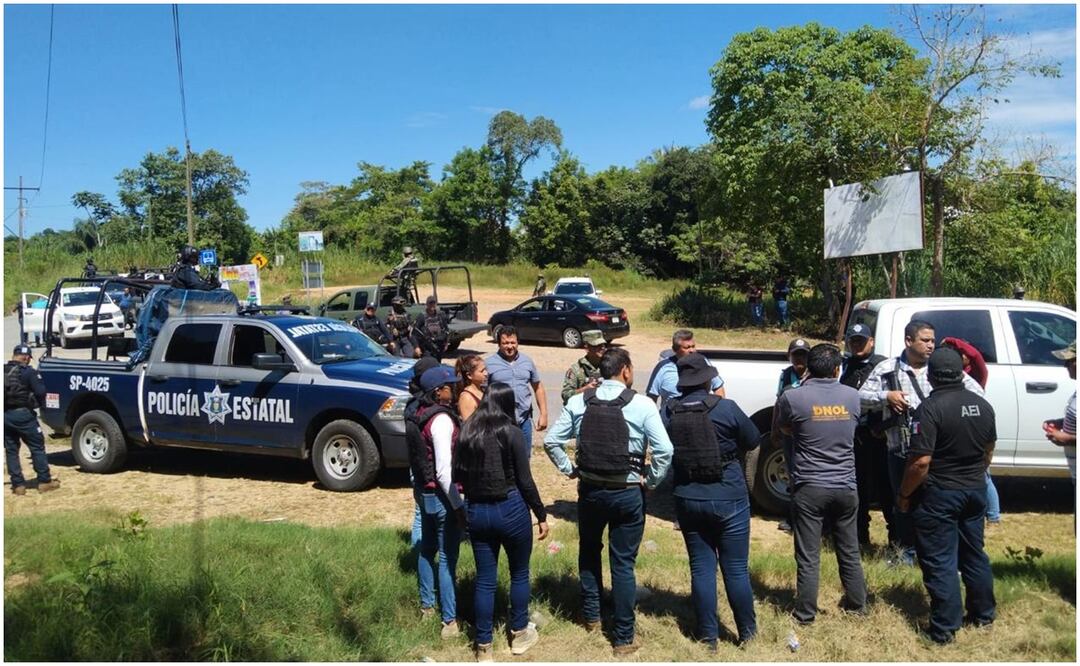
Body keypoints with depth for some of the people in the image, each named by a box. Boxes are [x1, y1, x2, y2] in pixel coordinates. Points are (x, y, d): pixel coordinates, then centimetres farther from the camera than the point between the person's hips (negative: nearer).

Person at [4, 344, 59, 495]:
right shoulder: (28, 372, -10)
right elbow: (40, 391, -15)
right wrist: (38, 403, 5)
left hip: (5, 415, 5)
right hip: (22, 414, -5)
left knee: (11, 450, 12)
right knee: (37, 447, 5)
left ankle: (18, 485, 12)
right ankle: (44, 481, 6)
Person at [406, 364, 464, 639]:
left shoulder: (418, 415, 3)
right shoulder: (441, 420, -23)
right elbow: (444, 471, -24)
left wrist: (423, 485, 19)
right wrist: (458, 506, -18)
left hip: (424, 492, 9)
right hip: (441, 496, -9)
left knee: (427, 550, 21)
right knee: (447, 559, 0)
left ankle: (426, 605, 36)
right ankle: (449, 621, 8)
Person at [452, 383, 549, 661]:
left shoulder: (466, 432, 0)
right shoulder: (511, 432, -12)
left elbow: (457, 474, 5)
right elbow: (525, 481, -11)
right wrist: (542, 515, -1)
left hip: (476, 511, 4)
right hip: (510, 510, -3)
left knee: (485, 579, 11)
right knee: (519, 573, 17)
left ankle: (483, 646, 17)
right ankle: (519, 634, 31)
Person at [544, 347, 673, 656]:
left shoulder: (578, 402, -3)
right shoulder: (642, 404, -12)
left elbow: (551, 441, -2)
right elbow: (664, 451, -17)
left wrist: (569, 470, 7)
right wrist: (650, 480, -4)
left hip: (589, 489, 3)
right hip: (628, 492, -2)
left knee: (589, 551, 25)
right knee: (623, 563, 7)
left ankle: (591, 616, 37)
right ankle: (623, 638, 15)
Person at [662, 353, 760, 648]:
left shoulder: (668, 412, -6)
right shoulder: (726, 408, -13)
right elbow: (752, 441, 1)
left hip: (687, 499, 2)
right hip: (728, 499, -2)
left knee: (701, 569, 11)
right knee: (736, 568, 10)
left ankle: (708, 637, 19)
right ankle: (747, 632, 25)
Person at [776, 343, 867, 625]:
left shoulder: (793, 397, -12)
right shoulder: (852, 396, -1)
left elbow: (782, 429, 6)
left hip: (810, 488, -3)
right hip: (845, 487, 4)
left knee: (808, 557, 5)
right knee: (850, 552, 19)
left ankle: (805, 613, 13)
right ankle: (857, 604, 33)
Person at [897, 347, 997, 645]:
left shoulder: (930, 408, -21)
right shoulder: (982, 405, 3)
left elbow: (921, 461, -24)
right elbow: (988, 451, 15)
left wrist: (904, 495, -12)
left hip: (939, 495, -7)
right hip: (975, 490, 7)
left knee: (940, 562, 1)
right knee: (974, 554, 21)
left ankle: (944, 629, 7)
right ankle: (983, 614, 35)